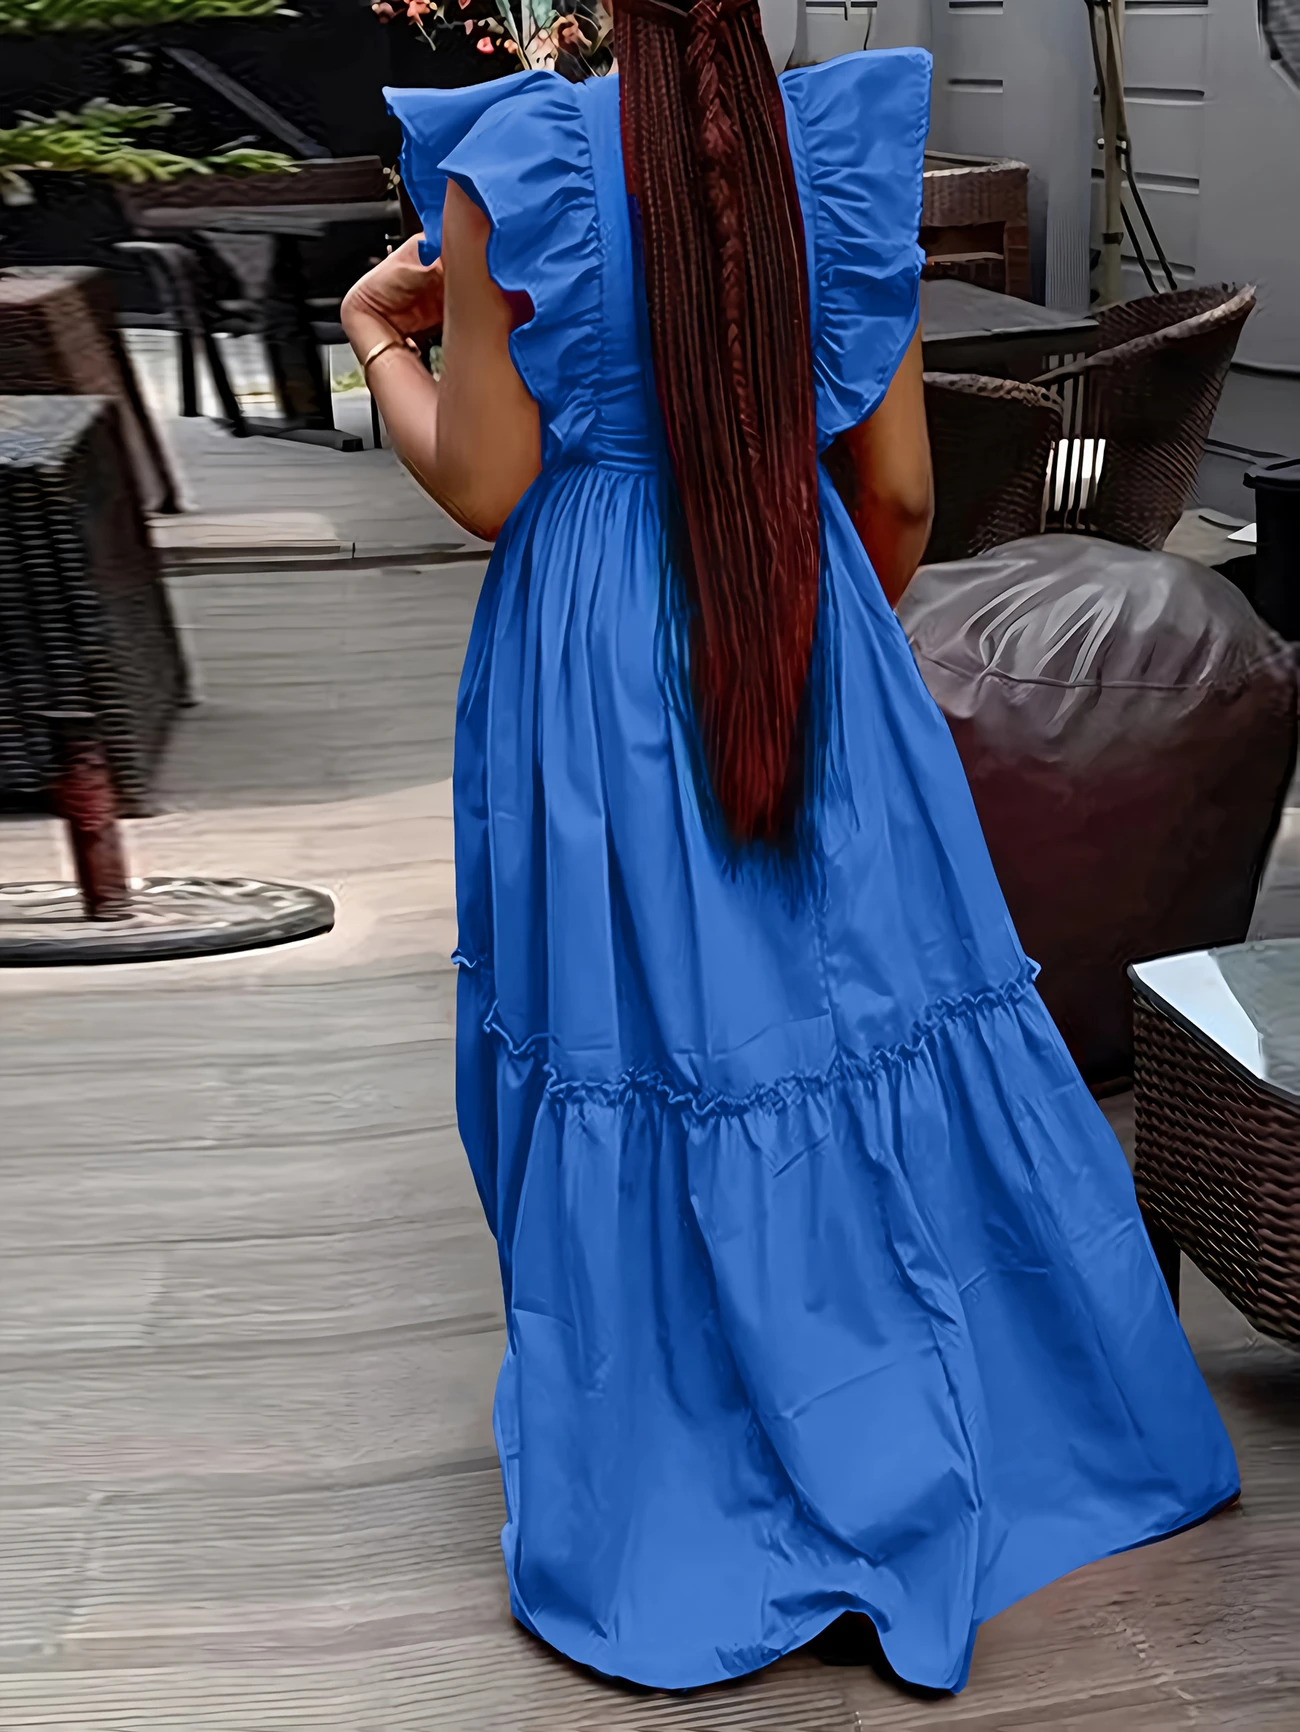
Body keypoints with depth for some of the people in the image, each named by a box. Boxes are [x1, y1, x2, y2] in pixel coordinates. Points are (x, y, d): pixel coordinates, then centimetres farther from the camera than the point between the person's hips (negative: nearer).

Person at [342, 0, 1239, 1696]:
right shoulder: (843, 153, 0)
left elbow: (486, 484, -10)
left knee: (643, 1030, 7)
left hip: (597, 665, -3)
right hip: (817, 650, 3)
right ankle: (963, 1427, 29)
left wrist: (382, 345, 7)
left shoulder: (515, 162, -10)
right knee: (873, 1003, 14)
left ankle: (691, 1484, 21)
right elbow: (901, 490, 2)